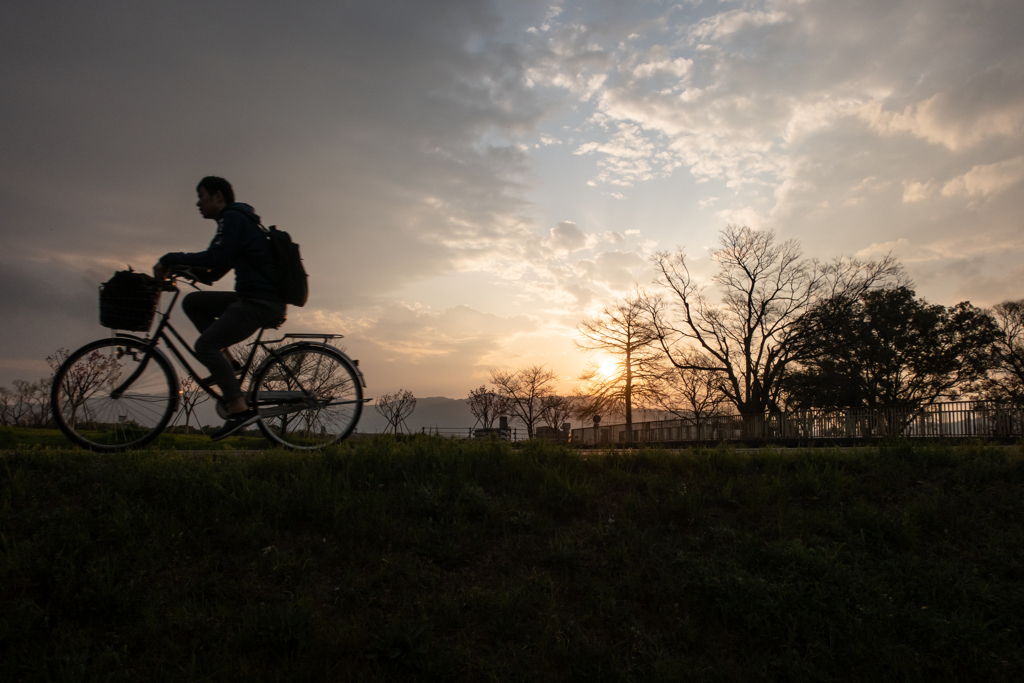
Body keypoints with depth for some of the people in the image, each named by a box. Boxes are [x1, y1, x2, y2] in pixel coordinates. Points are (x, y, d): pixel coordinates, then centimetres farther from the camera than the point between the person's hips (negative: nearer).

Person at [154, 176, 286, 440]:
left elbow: (216, 258, -23)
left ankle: (239, 409, -17)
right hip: (250, 298, 10)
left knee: (205, 345, -13)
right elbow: (223, 261, 26)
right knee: (193, 302, 13)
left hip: (261, 303, -10)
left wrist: (170, 259, -16)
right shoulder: (236, 219, 22)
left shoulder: (233, 219, -9)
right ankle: (226, 361, 8)